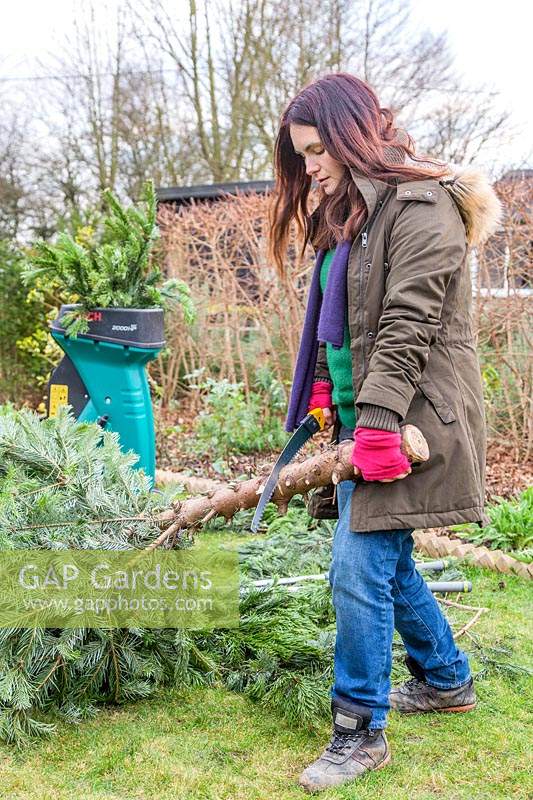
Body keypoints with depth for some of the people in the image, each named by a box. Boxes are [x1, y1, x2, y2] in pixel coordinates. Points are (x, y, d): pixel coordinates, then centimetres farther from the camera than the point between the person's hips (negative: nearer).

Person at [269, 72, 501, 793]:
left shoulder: (421, 205, -12)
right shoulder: (345, 213, 18)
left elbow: (408, 323, -20)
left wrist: (378, 421, -24)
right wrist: (323, 385, 10)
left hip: (407, 414, -10)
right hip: (360, 413, 10)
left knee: (360, 569, -9)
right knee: (386, 560, 16)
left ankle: (361, 731, 6)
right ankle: (446, 680, 36)